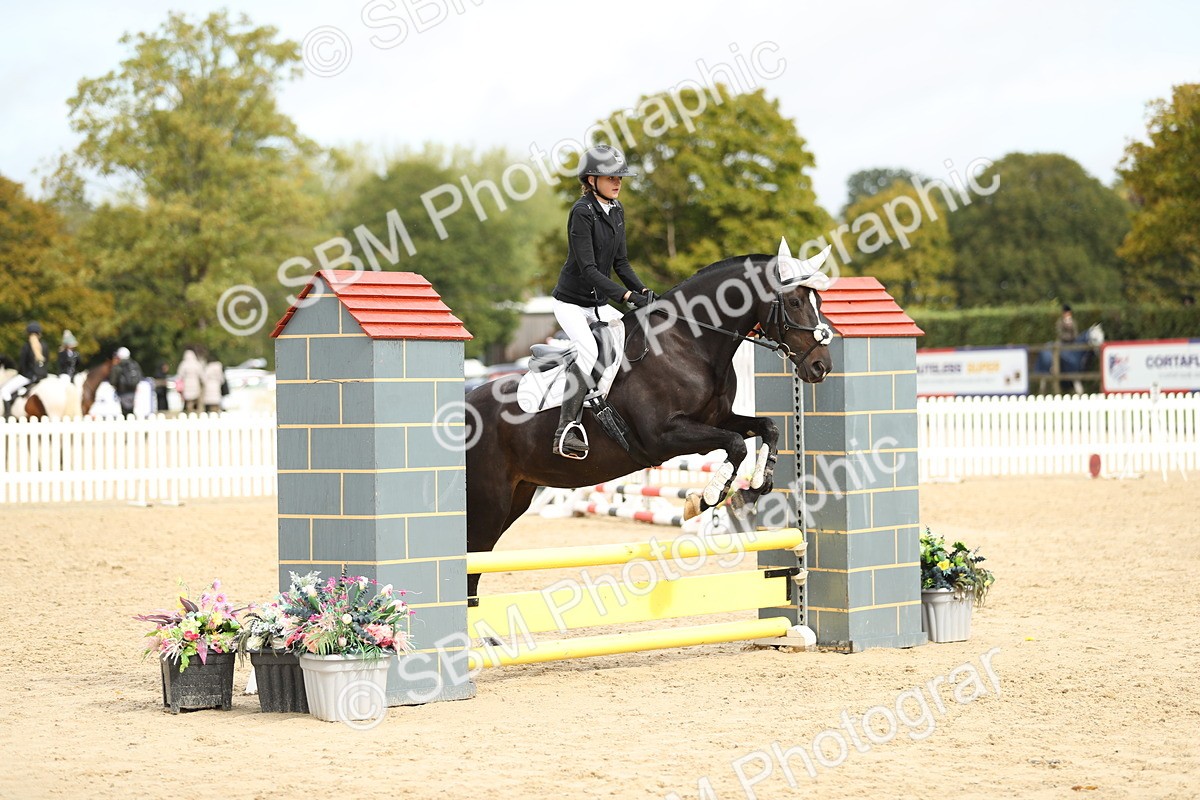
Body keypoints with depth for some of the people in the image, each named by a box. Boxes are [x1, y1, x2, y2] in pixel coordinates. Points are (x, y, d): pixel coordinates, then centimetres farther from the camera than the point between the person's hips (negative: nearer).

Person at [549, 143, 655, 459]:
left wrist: (642, 291, -4)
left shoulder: (616, 211, 7)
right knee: (588, 351, -29)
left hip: (598, 303, 8)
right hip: (571, 302, -8)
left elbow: (620, 262, 12)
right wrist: (627, 296, -31)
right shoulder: (582, 212, -19)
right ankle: (566, 432, -31)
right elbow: (587, 269, -25)